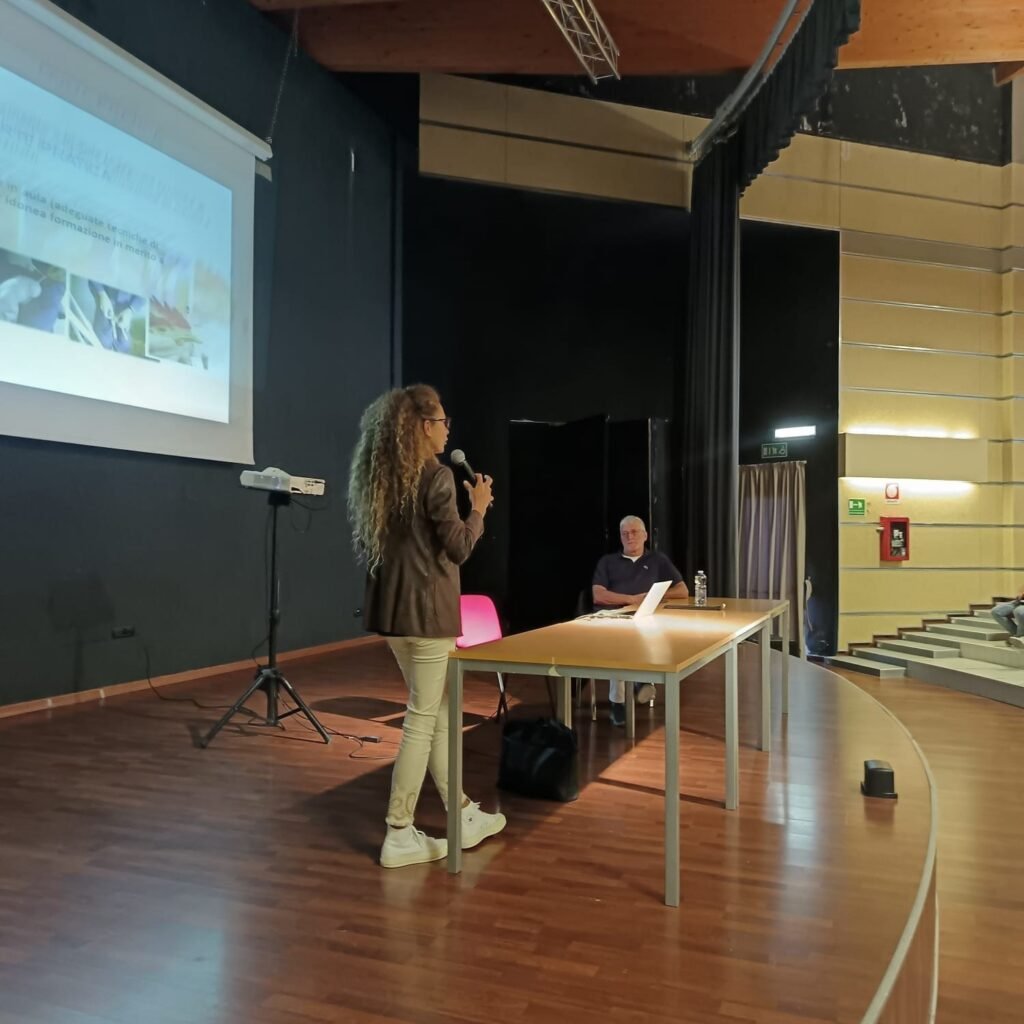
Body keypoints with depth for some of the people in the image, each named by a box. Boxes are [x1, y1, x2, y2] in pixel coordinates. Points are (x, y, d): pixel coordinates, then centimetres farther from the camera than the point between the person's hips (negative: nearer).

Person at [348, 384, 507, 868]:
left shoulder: (379, 478, 10)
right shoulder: (435, 475, -14)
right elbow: (458, 547, -12)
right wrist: (478, 507, 2)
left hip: (392, 607, 9)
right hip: (427, 608, -9)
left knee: (440, 710, 17)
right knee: (422, 717, 0)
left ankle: (462, 814, 28)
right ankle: (399, 835, 8)